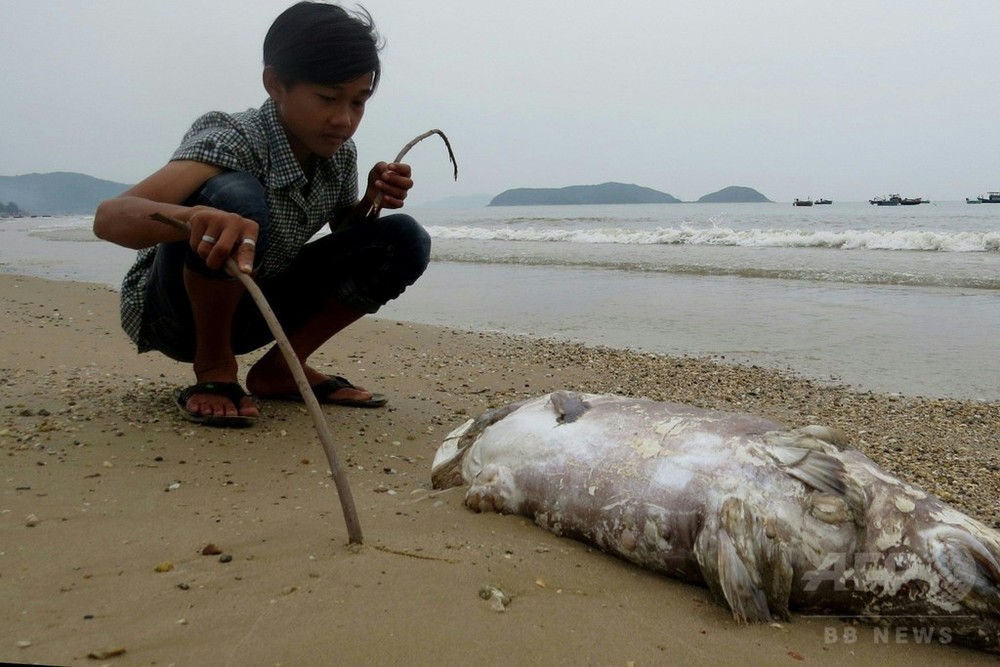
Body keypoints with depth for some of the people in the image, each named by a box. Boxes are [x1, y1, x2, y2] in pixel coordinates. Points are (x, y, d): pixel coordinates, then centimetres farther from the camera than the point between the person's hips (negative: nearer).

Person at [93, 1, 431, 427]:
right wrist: (195, 215, -62)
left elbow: (346, 235, 10)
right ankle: (213, 367, -13)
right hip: (177, 310, -6)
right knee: (235, 195, -36)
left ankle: (280, 368, -1)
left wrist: (373, 202, -13)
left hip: (253, 311, 6)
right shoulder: (233, 140, -26)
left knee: (403, 241, -10)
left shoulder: (339, 154, -7)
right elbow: (109, 217, -39)